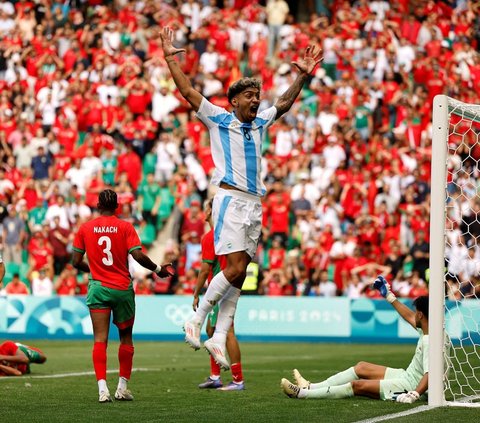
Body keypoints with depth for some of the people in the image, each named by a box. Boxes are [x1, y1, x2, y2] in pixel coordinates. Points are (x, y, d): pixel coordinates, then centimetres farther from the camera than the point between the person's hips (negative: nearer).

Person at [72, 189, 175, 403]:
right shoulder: (126, 227, -4)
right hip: (123, 289, 0)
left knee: (100, 339, -5)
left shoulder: (85, 228, 2)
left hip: (98, 287, 1)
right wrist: (158, 269, 2)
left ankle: (102, 388, -19)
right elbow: (138, 255, -14)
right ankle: (122, 387, 16)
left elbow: (76, 261, 4)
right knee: (126, 338, 15)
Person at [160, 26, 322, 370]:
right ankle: (197, 320, -5)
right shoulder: (218, 119, 4)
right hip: (230, 199, -6)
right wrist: (170, 58, -2)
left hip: (254, 205, 6)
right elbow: (188, 91, 1)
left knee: (239, 274, 0)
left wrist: (303, 75, 26)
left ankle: (219, 338, 1)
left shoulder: (260, 123, 19)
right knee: (235, 268, -18)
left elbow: (284, 103, 32)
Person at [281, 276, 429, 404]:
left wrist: (413, 395, -49)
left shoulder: (428, 342, -27)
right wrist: (389, 296, 28)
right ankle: (311, 387, 15)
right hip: (408, 375, 10)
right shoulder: (425, 330, 2)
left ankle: (301, 393, -6)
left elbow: (429, 375, -37)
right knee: (361, 367, 15)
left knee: (357, 385, -12)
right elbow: (409, 317, 21)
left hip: (411, 385, -10)